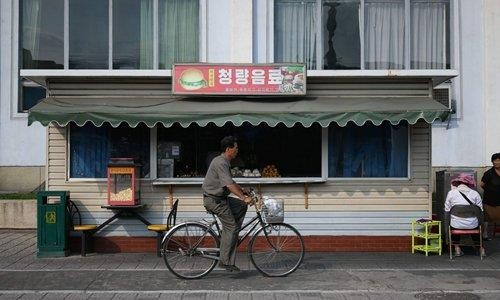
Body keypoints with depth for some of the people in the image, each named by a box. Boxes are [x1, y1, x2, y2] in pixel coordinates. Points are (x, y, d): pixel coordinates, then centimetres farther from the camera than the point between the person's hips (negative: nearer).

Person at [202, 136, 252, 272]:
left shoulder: (225, 162, 14)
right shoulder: (220, 163, -19)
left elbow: (231, 183, 23)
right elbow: (229, 185, -28)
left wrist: (244, 192, 20)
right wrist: (244, 197, -29)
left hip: (220, 198, 10)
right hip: (214, 200, -10)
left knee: (242, 206, 13)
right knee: (230, 227, -10)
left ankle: (231, 237, 13)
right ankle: (224, 261, -7)